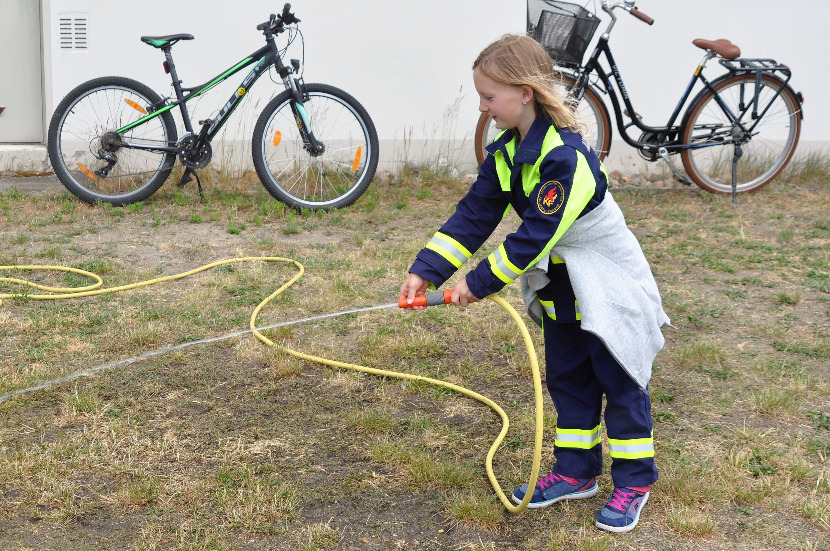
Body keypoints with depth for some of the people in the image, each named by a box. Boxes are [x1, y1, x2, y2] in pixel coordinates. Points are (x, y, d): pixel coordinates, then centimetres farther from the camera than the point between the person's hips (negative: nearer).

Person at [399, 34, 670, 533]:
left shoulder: (566, 155, -31)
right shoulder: (506, 151, -3)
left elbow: (536, 235, -30)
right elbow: (474, 214, -3)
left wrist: (480, 282, -25)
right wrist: (426, 271, -12)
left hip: (608, 290, -8)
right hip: (560, 289, 9)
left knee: (620, 383, 4)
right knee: (567, 379, 15)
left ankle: (634, 481, 17)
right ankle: (576, 472, 28)